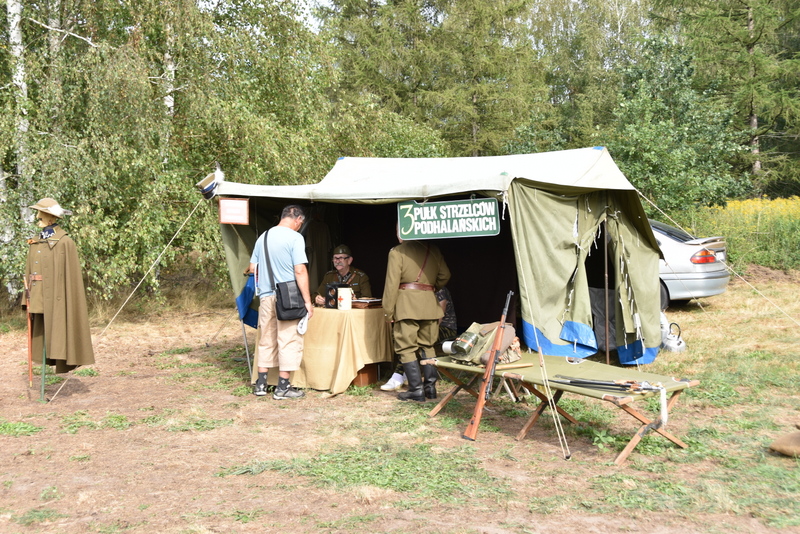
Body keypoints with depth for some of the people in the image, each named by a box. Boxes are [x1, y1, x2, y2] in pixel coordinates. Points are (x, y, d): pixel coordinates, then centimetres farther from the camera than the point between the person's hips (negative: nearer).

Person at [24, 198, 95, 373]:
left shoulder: (65, 242, -7)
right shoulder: (35, 243, 13)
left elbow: (72, 274, -10)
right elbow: (29, 272, 14)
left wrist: (69, 304, -13)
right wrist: (29, 298, 8)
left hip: (56, 298, -7)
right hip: (38, 298, 7)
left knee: (58, 332, -4)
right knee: (40, 335, 9)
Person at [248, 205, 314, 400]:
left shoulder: (263, 237, 11)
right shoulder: (295, 237, -9)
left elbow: (252, 268, 14)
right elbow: (300, 271, -16)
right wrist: (308, 301, -13)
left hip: (265, 296, 6)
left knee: (266, 341, 16)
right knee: (289, 341, 2)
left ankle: (260, 384, 20)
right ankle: (283, 387, 6)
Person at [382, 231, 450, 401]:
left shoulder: (397, 252, -4)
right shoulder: (433, 250, 10)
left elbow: (392, 284, -8)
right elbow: (445, 275, 10)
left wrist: (388, 311, -4)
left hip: (407, 304, -5)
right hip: (430, 303, 5)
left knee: (406, 348, 2)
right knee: (427, 346, 16)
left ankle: (416, 389, -1)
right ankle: (430, 386, 15)